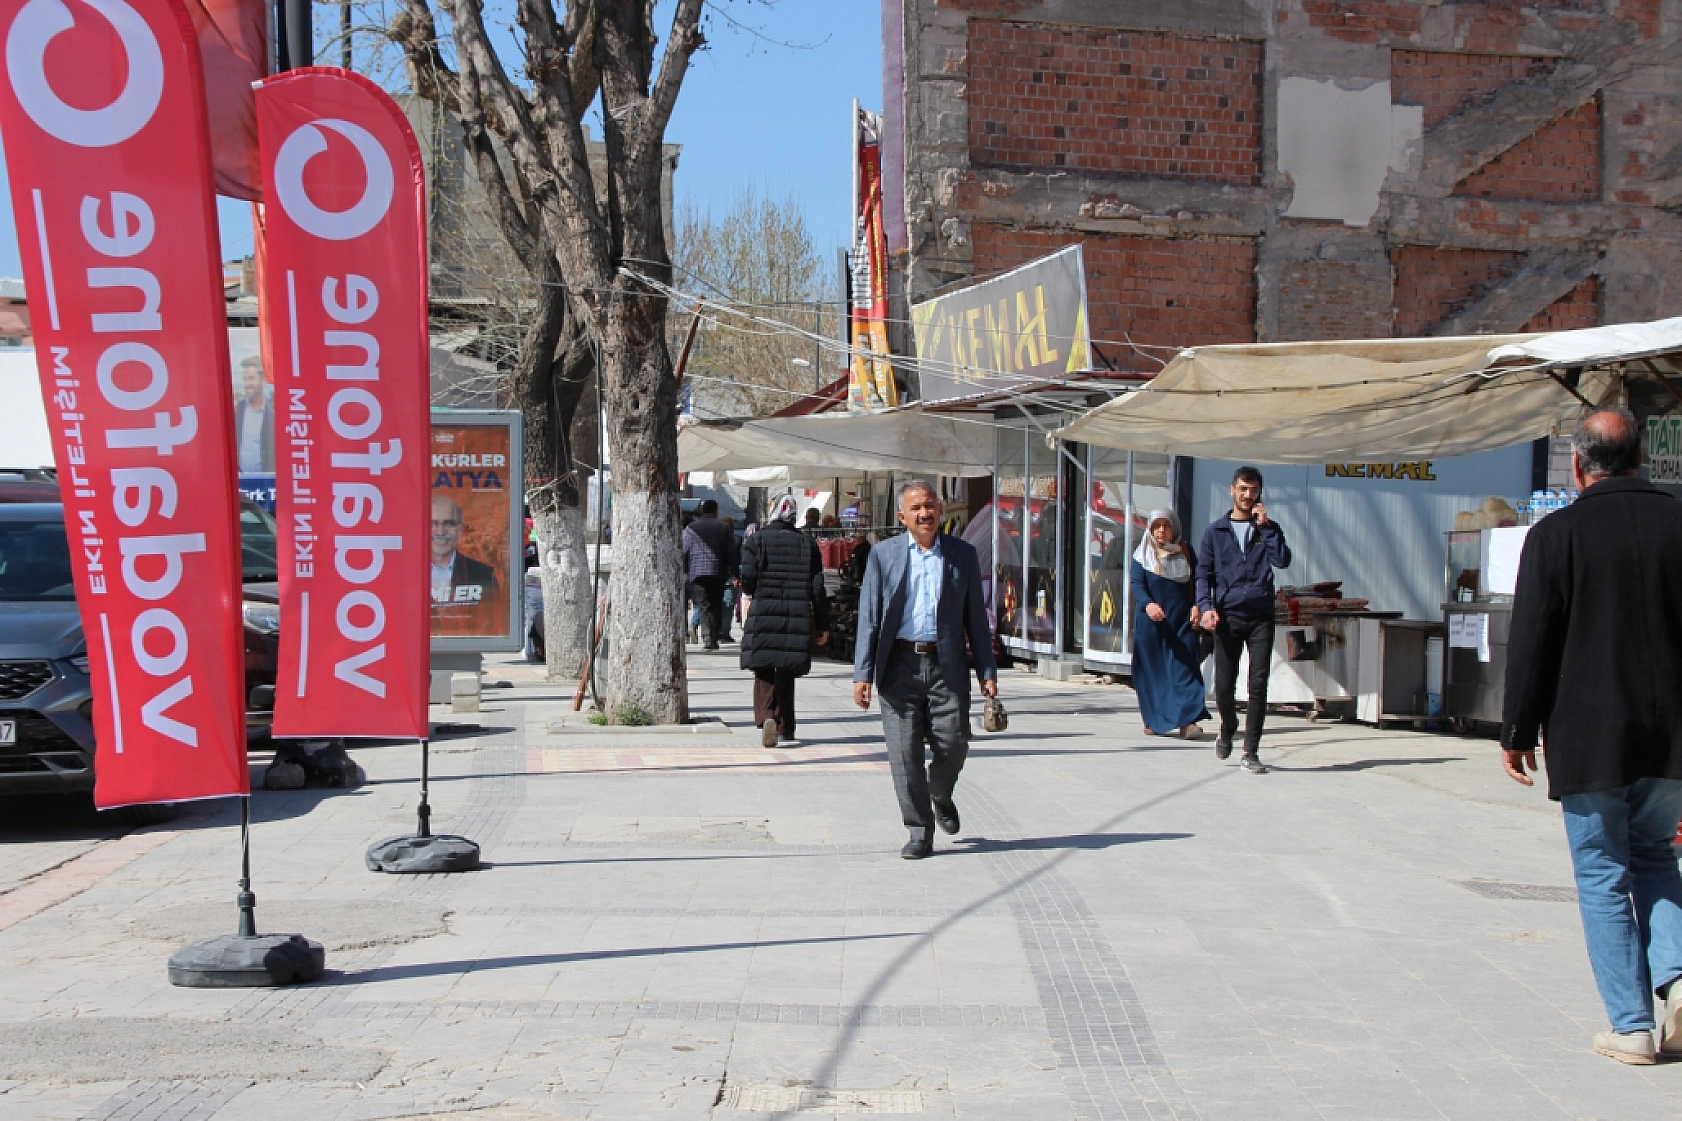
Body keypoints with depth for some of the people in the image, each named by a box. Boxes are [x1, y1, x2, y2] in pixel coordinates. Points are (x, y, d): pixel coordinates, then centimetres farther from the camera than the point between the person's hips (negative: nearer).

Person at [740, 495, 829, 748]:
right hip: (797, 619, 2)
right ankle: (785, 726, 20)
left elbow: (748, 580, -9)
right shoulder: (807, 544, 6)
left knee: (764, 672, 3)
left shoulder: (756, 541, -1)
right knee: (786, 672, 14)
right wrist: (822, 625, 10)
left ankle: (767, 717, -20)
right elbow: (817, 588, 4)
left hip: (763, 616, -2)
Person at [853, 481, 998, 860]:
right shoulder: (883, 554, 5)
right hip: (899, 667, 0)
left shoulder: (963, 554, 8)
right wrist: (862, 673, -5)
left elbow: (976, 616, 10)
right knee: (904, 752, -2)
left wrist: (986, 671, 5)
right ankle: (920, 832, 10)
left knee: (953, 746, -3)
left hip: (947, 667, 0)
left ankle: (941, 797, 30)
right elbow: (869, 618, 3)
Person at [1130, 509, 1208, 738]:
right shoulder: (1142, 556, 4)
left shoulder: (1186, 552, 11)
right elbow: (1137, 585, -7)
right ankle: (1153, 721, 11)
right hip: (1151, 623, -1)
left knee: (1184, 667, -8)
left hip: (1182, 620, 1)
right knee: (1152, 669, 1)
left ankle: (1187, 720, -14)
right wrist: (1148, 604, -26)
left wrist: (1196, 606, -5)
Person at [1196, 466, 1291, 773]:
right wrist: (1206, 606, -9)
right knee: (1224, 686, 2)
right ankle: (1228, 729, 32)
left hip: (1261, 617, 0)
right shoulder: (1216, 530, 9)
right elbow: (1204, 572, 6)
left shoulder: (1268, 529, 10)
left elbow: (1283, 560, -7)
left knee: (1258, 684, -5)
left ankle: (1251, 752, 0)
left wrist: (1265, 526, -9)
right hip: (1228, 616, 0)